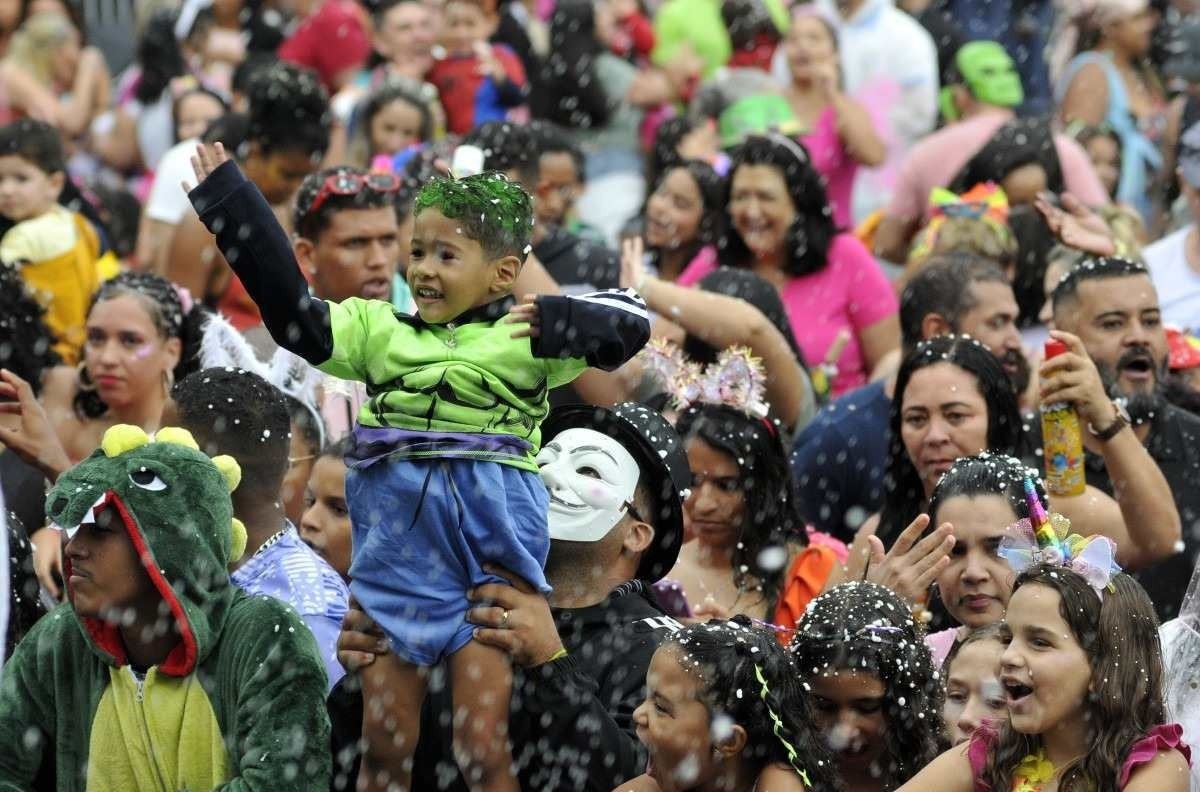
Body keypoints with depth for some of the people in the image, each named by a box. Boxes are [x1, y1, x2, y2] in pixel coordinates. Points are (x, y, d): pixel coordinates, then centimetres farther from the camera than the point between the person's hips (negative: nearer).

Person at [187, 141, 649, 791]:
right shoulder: (379, 328, 11)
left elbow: (631, 320, 0)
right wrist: (229, 200, 1)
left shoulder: (526, 335, 5)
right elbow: (293, 312, 3)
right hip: (396, 548, 3)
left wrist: (548, 324, -13)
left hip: (493, 549, -3)